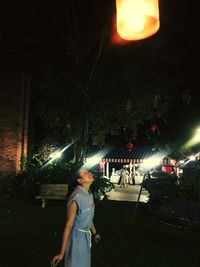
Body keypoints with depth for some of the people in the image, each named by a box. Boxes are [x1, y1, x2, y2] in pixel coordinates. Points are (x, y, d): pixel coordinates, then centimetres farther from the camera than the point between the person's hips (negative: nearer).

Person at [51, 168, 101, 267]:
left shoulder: (89, 195, -2)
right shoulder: (76, 198, -27)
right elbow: (68, 225, -25)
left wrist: (95, 233, 26)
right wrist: (61, 252, -23)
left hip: (86, 236, 8)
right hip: (77, 236, -8)